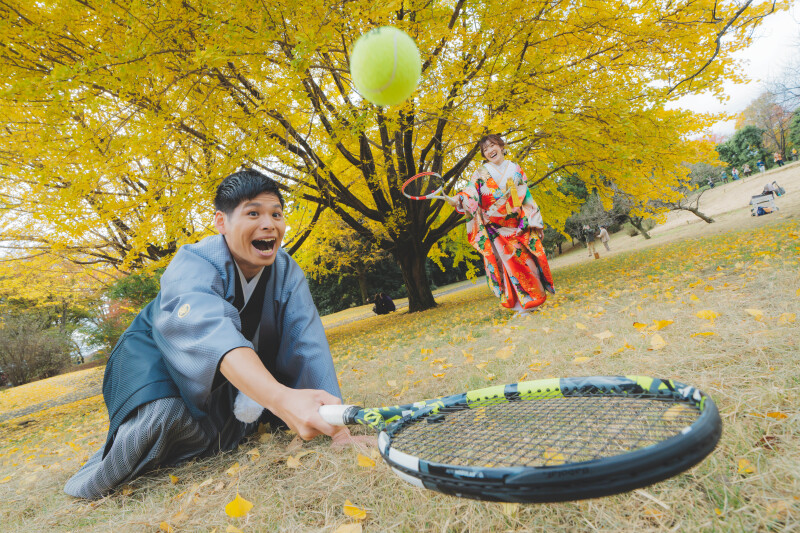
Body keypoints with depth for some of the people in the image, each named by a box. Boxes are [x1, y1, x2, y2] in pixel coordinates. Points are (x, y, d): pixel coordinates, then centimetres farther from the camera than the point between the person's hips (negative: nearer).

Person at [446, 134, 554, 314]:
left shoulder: (515, 169, 10)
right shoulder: (481, 173, 4)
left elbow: (526, 197, 11)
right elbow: (471, 192, -8)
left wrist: (536, 222, 8)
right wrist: (458, 199, -31)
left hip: (519, 224, 2)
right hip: (496, 228, -2)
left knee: (527, 259, 0)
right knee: (509, 262, -7)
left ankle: (537, 296, 15)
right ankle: (523, 302, 1)